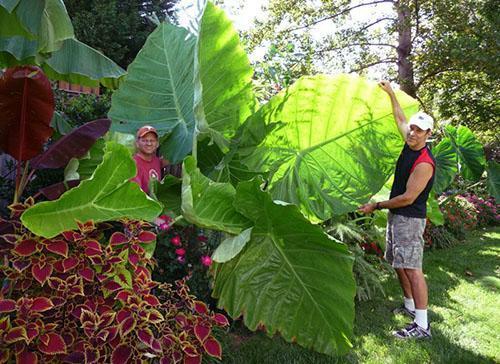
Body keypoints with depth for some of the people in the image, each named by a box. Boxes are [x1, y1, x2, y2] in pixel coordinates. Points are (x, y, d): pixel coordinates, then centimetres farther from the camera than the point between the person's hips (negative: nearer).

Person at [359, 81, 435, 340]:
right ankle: (410, 306, 31)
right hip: (396, 215, 10)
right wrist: (390, 92, 28)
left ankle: (422, 326, -7)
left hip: (410, 219, -10)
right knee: (398, 264, 17)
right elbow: (399, 117, 22)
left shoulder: (424, 163, -21)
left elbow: (408, 198, -21)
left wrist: (377, 206, -13)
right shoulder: (410, 144, 5)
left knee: (412, 269, -11)